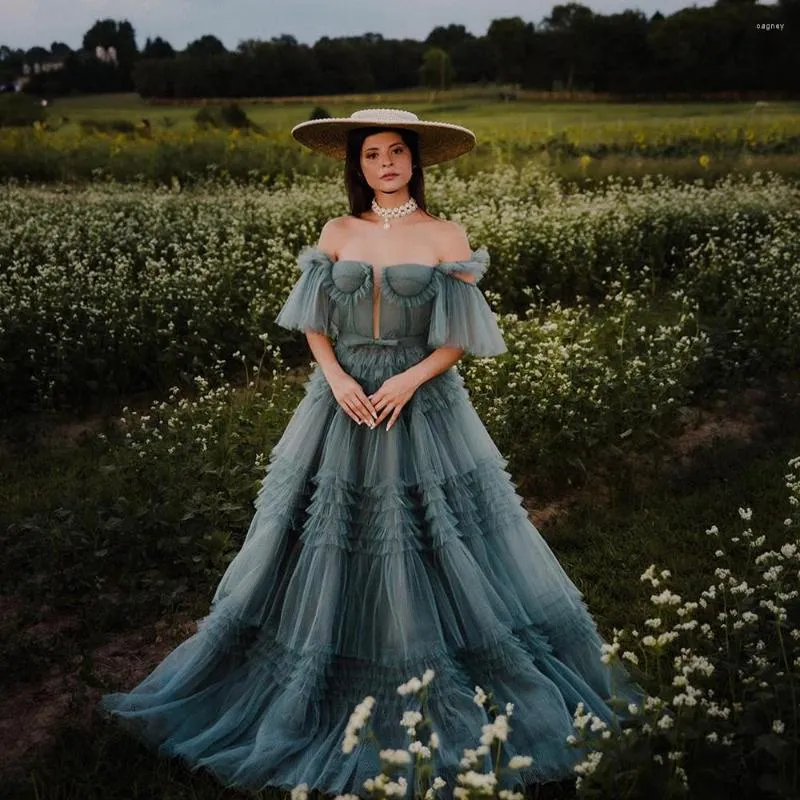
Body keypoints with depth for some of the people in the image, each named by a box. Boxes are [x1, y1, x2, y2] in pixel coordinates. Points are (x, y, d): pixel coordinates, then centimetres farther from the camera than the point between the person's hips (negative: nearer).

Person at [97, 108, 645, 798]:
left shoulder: (446, 237, -2)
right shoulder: (336, 234, 6)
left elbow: (459, 336, -3)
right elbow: (314, 323, 6)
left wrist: (409, 380, -16)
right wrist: (336, 378, -11)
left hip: (424, 409, -2)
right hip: (343, 404, 3)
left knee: (435, 558, 1)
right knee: (326, 549, 8)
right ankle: (321, 684, 28)